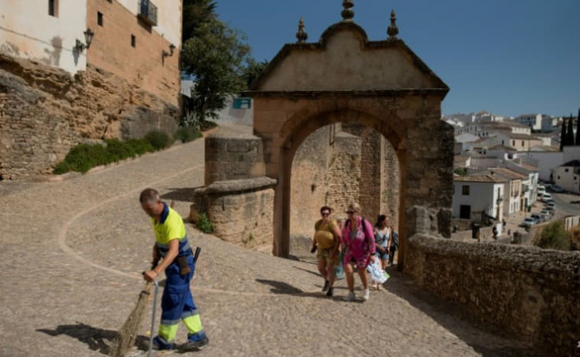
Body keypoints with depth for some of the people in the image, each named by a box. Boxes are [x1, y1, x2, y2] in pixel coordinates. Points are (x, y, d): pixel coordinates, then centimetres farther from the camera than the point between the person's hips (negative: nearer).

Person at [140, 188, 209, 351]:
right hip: (173, 264, 10)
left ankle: (165, 340, 20)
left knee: (171, 302, 3)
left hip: (180, 265, -10)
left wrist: (156, 271, -48)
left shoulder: (172, 220, -30)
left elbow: (173, 251, -40)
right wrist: (156, 249, 1)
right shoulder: (156, 215, 0)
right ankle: (198, 336, 24)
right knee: (184, 301, 15)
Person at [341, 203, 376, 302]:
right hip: (351, 251, 4)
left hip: (363, 252, -4)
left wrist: (372, 254, -18)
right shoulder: (347, 222, -10)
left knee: (362, 272, 8)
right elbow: (344, 234, 8)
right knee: (348, 270, -9)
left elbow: (371, 239, -19)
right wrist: (345, 245, 17)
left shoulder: (365, 224, -25)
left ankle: (366, 290, 36)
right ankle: (351, 293, 5)